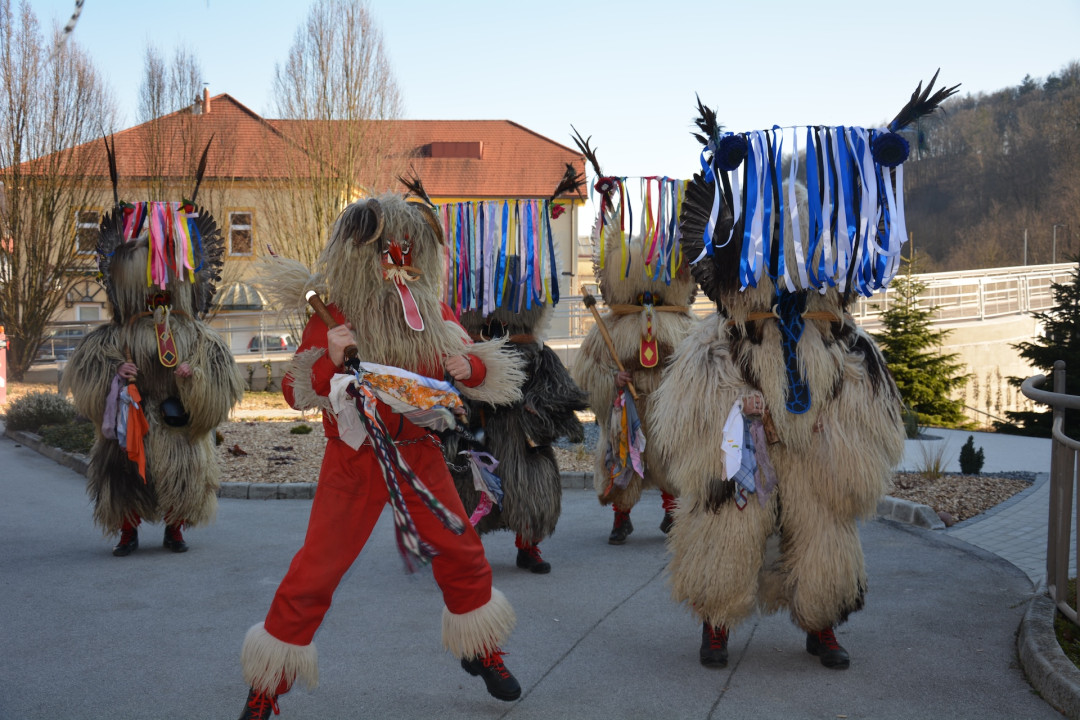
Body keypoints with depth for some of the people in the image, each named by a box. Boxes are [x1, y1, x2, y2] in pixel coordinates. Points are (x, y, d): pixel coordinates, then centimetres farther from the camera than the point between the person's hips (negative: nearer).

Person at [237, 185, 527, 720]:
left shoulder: (432, 311, 1)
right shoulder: (332, 314, -10)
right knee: (315, 571, -3)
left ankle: (481, 652, 37)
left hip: (420, 454, 4)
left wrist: (469, 368, -12)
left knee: (464, 555, 12)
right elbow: (295, 392, -9)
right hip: (354, 460, -4)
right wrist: (329, 360, -28)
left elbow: (480, 368, 11)